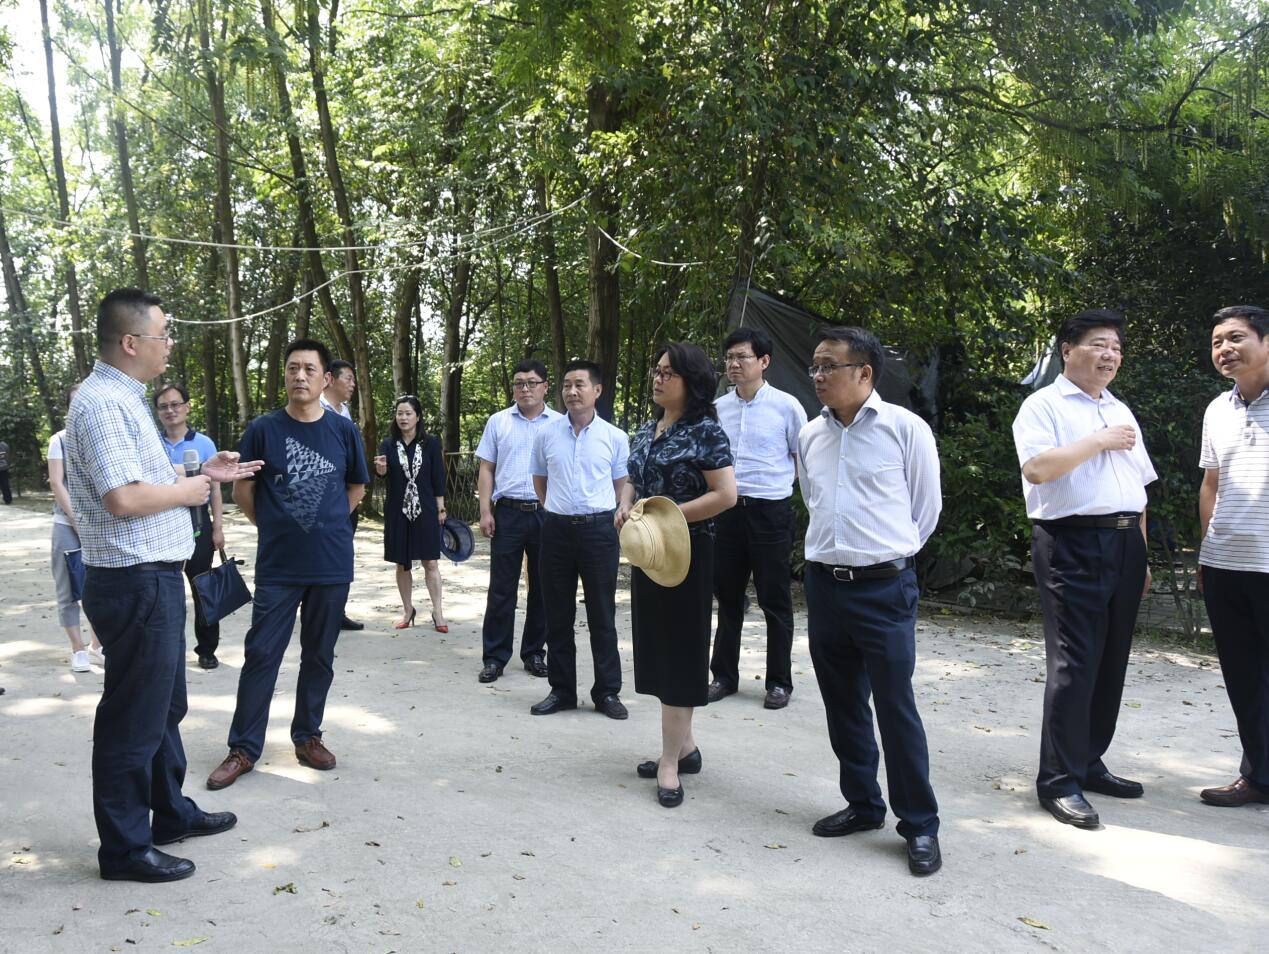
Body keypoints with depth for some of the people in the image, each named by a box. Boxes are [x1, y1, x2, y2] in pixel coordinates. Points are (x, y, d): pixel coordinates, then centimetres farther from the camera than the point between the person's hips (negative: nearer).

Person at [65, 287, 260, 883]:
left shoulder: (124, 398, 14)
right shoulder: (102, 402, -19)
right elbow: (124, 497, -28)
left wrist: (203, 473, 12)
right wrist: (190, 490, -13)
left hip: (155, 579, 11)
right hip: (136, 583, -11)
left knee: (164, 707, 21)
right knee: (133, 718, 1)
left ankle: (170, 812, 37)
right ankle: (124, 848, 15)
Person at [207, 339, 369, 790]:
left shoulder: (344, 430, 1)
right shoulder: (263, 429, -3)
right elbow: (243, 491, 6)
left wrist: (326, 524, 10)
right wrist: (277, 526, 9)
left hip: (332, 563, 1)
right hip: (277, 565, -1)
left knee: (319, 655, 11)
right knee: (261, 653, 0)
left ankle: (307, 736, 25)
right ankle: (244, 748, 11)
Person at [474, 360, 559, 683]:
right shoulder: (498, 422, 7)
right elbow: (486, 469, 7)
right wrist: (485, 511, -1)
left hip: (548, 514, 0)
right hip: (508, 512, 0)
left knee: (542, 588, 8)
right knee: (501, 588, 2)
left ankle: (534, 653, 20)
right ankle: (494, 657, 9)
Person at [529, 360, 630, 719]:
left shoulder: (615, 437, -1)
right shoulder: (546, 434, 3)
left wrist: (606, 516, 9)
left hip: (598, 530, -2)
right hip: (556, 528, 2)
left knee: (602, 616, 5)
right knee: (558, 616, 9)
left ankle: (607, 691, 16)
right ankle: (561, 690, 21)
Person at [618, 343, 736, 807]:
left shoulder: (705, 430, -12)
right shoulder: (647, 430, 11)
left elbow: (726, 495, -19)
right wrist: (626, 504, -1)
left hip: (686, 553, -8)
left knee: (678, 649, -1)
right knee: (656, 647, 12)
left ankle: (671, 759, 7)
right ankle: (683, 745, 25)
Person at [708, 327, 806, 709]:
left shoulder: (786, 406, -5)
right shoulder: (717, 408, 6)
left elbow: (804, 458, 4)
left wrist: (781, 486, 1)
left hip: (770, 511, -4)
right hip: (726, 509, 4)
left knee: (774, 599, 4)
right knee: (727, 596, 12)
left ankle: (779, 681, 17)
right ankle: (724, 675, 24)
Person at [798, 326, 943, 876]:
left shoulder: (905, 428, -7)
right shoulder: (811, 435, 7)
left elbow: (926, 505, 2)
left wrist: (889, 553, 8)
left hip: (883, 588, -5)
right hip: (823, 584, 6)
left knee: (896, 708, -2)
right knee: (842, 706, 14)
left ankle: (919, 826, 12)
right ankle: (862, 805, 30)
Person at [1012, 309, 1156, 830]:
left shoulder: (1122, 412, 20)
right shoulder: (1044, 405, -2)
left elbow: (1137, 488, 22)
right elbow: (1036, 468, -19)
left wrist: (1142, 553, 17)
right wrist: (1098, 441, -12)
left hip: (1125, 543, 7)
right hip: (1073, 545, -7)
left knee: (1111, 663, 10)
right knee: (1074, 664, -7)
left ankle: (1089, 762, 22)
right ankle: (1059, 781, 1)